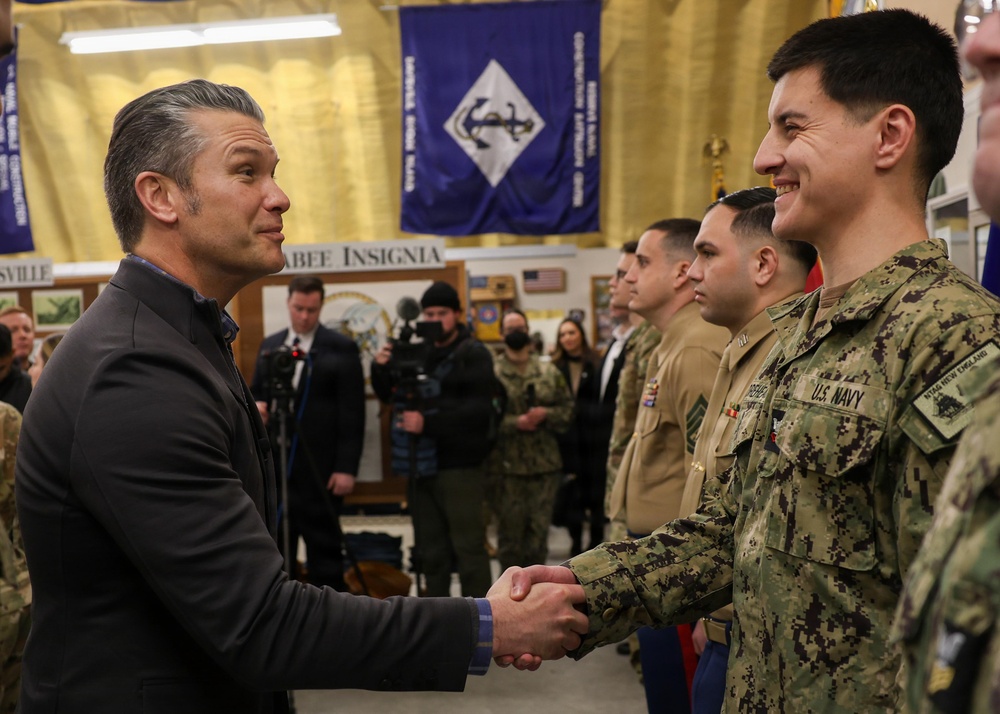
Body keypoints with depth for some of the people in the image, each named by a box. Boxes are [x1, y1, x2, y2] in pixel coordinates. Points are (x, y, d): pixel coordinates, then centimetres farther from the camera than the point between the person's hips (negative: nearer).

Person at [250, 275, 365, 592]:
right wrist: (256, 405, -5)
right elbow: (256, 392, 20)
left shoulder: (342, 348, -3)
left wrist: (347, 467, -13)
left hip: (320, 468, -5)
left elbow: (352, 414, -7)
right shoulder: (269, 345, 13)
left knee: (324, 545, 2)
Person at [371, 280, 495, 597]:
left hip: (459, 466, -6)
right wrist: (381, 369, -3)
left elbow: (479, 410, -17)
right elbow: (389, 395, 18)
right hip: (422, 464, 6)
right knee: (431, 550, 14)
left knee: (468, 547, -4)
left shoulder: (473, 354, -4)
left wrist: (428, 423, -25)